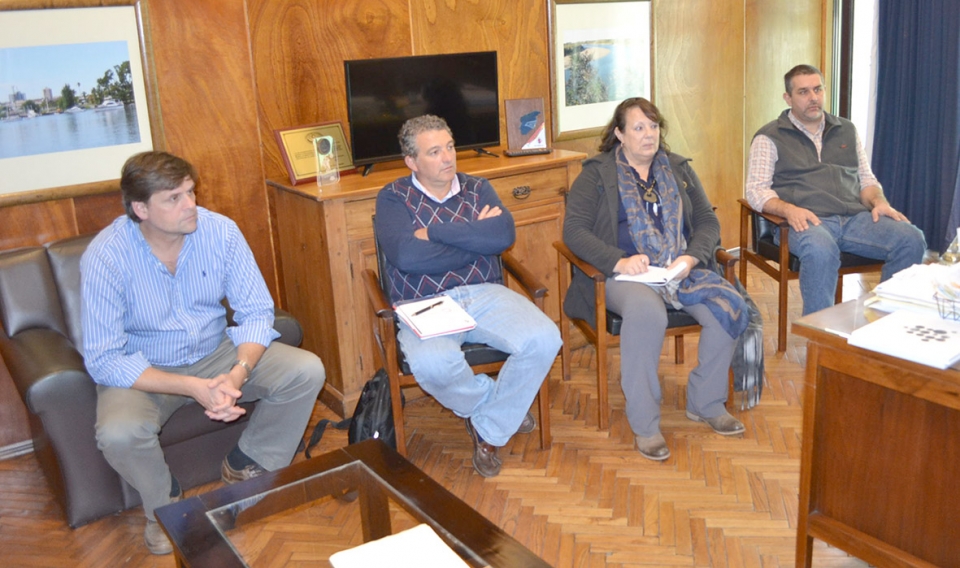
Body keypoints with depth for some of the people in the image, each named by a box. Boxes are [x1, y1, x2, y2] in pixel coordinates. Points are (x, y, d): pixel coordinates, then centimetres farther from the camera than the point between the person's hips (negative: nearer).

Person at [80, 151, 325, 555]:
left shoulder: (220, 231, -14)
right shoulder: (106, 257, -22)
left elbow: (256, 312, -9)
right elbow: (103, 360, -22)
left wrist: (238, 373, -29)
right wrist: (192, 387, -33)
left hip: (216, 353, 3)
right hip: (143, 371, -2)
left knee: (307, 371, -16)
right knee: (118, 434, -33)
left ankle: (247, 466, 8)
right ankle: (163, 505, 3)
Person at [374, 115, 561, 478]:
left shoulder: (477, 189, 15)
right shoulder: (393, 198, 5)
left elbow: (503, 235, -6)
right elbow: (406, 256, -14)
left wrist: (434, 233, -9)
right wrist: (474, 238, -5)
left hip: (485, 294, 3)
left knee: (544, 339, -23)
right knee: (431, 364, -35)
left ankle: (489, 428, -1)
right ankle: (502, 405, -1)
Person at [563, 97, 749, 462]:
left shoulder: (678, 169, 19)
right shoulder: (597, 173, 6)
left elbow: (708, 222, 15)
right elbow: (573, 230, -5)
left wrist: (692, 257, -7)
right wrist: (618, 261, -19)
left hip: (681, 269, 5)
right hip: (625, 273, -4)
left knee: (729, 307, -23)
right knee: (646, 312, -38)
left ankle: (706, 403, -2)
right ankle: (644, 424, -25)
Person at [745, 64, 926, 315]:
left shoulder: (846, 130, 25)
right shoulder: (770, 138, 8)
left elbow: (866, 179, 26)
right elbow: (756, 190, -1)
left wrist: (879, 202, 3)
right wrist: (788, 209, -21)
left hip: (855, 217, 5)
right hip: (806, 221, -5)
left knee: (912, 239, -21)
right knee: (820, 250, -40)